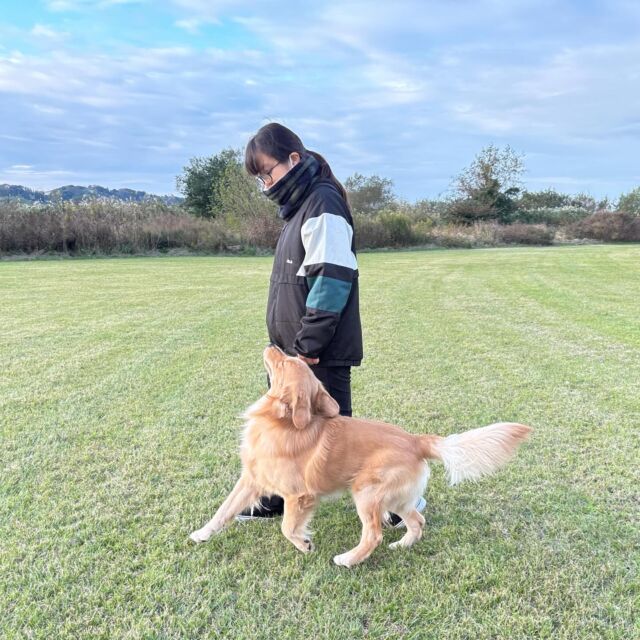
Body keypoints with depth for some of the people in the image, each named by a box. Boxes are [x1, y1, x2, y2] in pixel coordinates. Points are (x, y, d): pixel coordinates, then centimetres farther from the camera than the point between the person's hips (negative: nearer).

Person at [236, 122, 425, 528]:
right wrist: (294, 343, 15)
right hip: (293, 349, 10)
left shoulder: (322, 203, -15)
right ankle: (279, 498, 36)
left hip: (322, 353, -10)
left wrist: (309, 342, -21)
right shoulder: (298, 207, 15)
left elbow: (332, 279, -23)